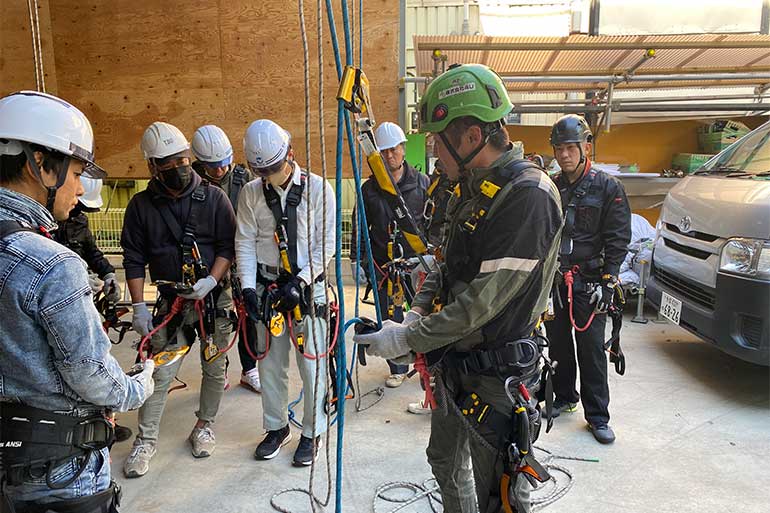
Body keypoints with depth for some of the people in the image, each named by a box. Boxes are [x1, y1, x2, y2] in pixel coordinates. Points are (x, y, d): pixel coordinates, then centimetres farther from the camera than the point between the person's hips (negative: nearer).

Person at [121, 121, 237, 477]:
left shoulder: (213, 197, -3)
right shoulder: (141, 205, 0)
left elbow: (229, 244, -2)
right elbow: (134, 258, 2)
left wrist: (211, 280, -17)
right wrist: (138, 307, -3)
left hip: (215, 299, 0)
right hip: (171, 302, 0)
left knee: (214, 369, 10)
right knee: (160, 373, 1)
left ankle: (204, 426, 30)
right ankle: (147, 439, 18)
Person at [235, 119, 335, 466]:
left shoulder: (318, 188, -7)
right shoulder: (251, 193, 3)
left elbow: (326, 244, -8)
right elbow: (245, 243, 2)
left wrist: (299, 282, -15)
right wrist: (248, 288, -9)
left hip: (308, 287, -3)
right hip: (267, 287, 3)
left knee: (312, 364, 2)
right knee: (270, 363, 12)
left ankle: (312, 433, 20)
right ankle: (276, 428, 31)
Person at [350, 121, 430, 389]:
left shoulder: (422, 183, 2)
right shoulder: (369, 189, 6)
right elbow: (359, 226, 12)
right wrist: (356, 258, 8)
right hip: (384, 264, 2)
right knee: (391, 319, 6)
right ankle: (398, 368, 22)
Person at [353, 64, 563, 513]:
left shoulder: (528, 195, -23)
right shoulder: (472, 187, 7)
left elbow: (484, 299, -26)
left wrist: (408, 339, -20)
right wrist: (416, 315, -1)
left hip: (495, 373, -9)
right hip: (453, 364, 9)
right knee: (446, 460, 27)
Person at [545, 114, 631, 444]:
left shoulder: (608, 188, -4)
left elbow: (618, 239, -6)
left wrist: (606, 282, -12)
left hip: (588, 283, -4)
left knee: (591, 349, 1)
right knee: (558, 344, 14)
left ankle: (597, 416, 13)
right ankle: (565, 398, 32)